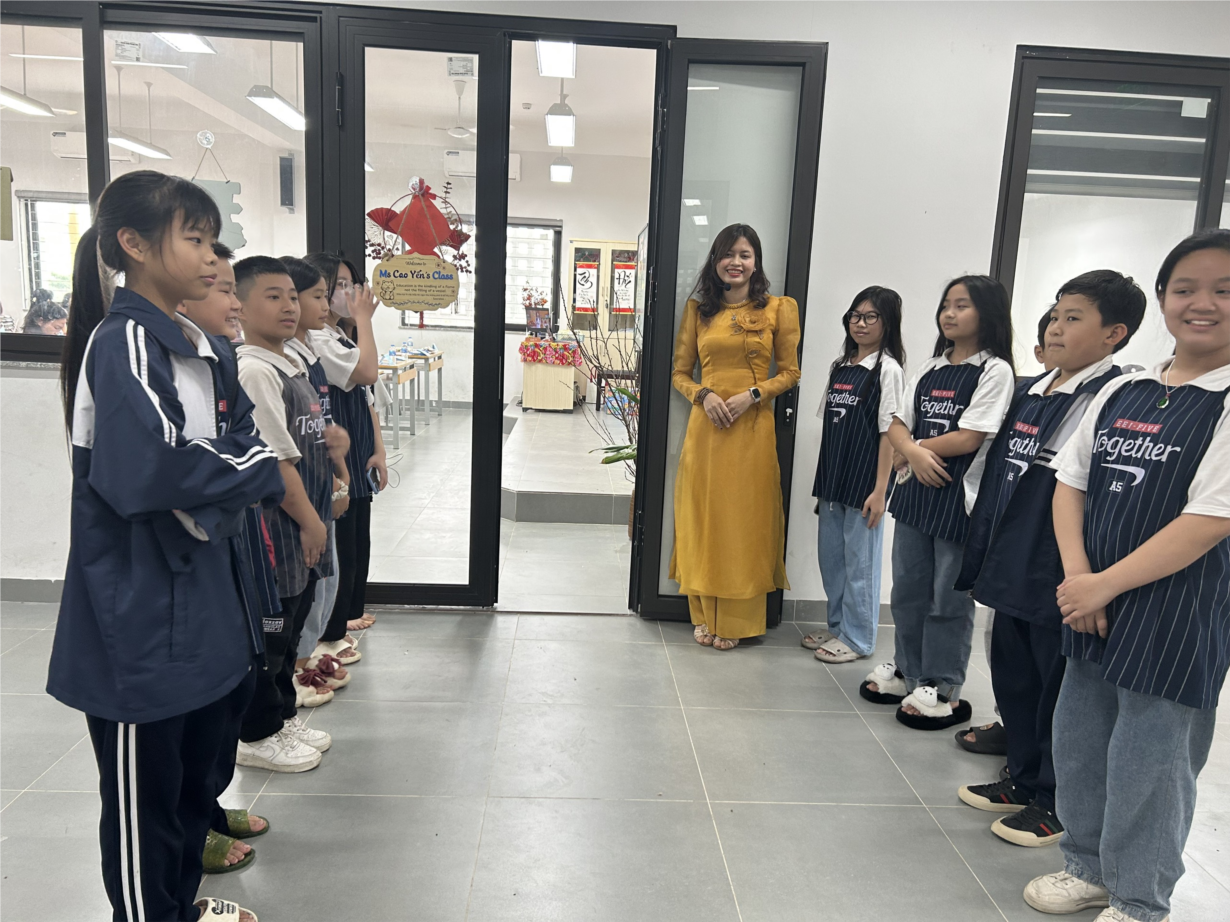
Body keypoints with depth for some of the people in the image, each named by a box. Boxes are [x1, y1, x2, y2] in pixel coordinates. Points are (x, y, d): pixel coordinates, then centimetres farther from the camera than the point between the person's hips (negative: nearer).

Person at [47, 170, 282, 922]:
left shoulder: (195, 345, 10)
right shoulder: (122, 344, -18)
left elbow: (239, 437, 16)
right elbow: (147, 471, -31)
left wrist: (230, 473, -7)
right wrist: (257, 471, -17)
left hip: (198, 597, 9)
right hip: (139, 615, -9)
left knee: (196, 768, 23)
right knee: (144, 793, 9)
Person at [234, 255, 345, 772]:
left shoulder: (292, 361, 11)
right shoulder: (253, 370, -19)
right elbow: (275, 460, -22)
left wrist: (331, 437, 1)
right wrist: (309, 521, -16)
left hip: (305, 524, 9)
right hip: (274, 527, -9)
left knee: (291, 627, 20)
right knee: (267, 632, 5)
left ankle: (282, 717, 36)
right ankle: (258, 736, 22)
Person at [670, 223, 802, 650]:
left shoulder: (778, 309, 3)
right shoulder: (698, 309, 9)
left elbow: (790, 373, 4)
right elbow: (680, 372, 10)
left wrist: (752, 395, -11)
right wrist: (704, 395, -9)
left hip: (753, 428, -2)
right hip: (705, 426, 2)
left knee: (745, 521, 3)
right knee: (703, 518, 6)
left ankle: (736, 620, 16)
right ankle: (704, 616, 20)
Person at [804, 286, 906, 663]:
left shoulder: (888, 370, -7)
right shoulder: (840, 367, 12)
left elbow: (890, 433, -11)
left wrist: (880, 490, -15)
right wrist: (822, 480, 13)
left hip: (864, 481, -7)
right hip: (832, 478, 7)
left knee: (860, 561, 2)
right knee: (830, 557, 14)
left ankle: (857, 638, 15)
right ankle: (838, 626, 29)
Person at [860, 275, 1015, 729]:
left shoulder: (994, 370, -7)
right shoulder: (929, 369, 12)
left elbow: (969, 438, -16)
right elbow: (897, 427, 7)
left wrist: (914, 442, -5)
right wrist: (915, 452, -14)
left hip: (960, 496, -6)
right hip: (915, 489, 7)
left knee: (948, 598, 2)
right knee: (907, 589, 14)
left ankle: (943, 690, 15)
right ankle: (908, 672, 30)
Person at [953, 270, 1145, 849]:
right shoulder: (1030, 393, 11)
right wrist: (979, 558, 15)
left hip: (1059, 582, -8)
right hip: (1011, 573, 8)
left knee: (1061, 691, 7)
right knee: (1013, 680, 18)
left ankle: (1057, 802, 25)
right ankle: (1023, 780, 37)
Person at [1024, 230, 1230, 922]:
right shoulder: (1122, 391, 7)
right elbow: (1071, 482, 7)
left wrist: (1105, 584, -16)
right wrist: (1077, 576, -6)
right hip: (1093, 602, 6)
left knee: (1147, 761, 6)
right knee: (1080, 743, 17)